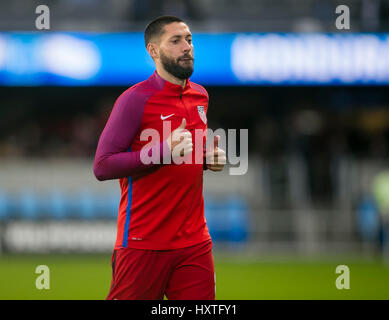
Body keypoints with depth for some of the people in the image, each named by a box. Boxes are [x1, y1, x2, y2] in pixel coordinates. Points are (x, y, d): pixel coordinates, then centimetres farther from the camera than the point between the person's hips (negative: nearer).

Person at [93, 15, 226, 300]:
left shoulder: (200, 96, 13)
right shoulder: (135, 99, -9)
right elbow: (102, 166, -15)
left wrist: (210, 158, 6)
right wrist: (165, 151, -22)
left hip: (195, 242, 6)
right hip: (143, 244, -6)